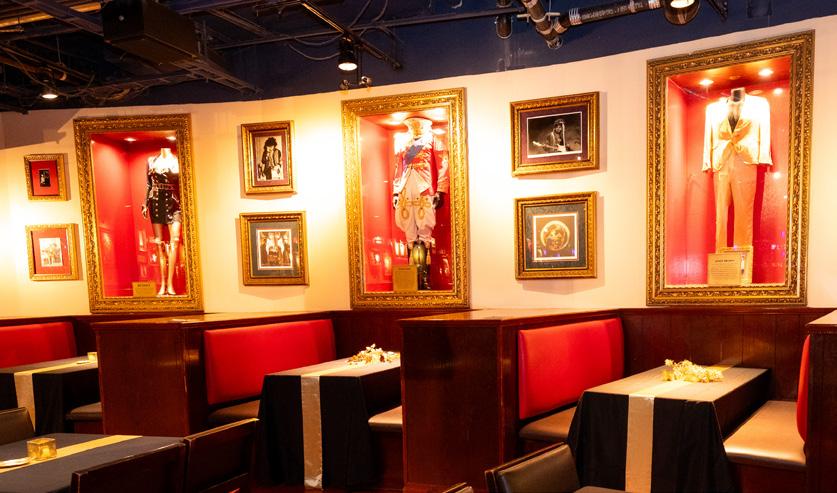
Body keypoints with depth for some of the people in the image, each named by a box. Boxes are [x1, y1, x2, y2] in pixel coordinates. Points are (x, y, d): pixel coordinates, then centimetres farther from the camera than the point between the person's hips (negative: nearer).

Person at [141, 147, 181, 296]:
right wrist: (145, 204, 8)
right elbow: (149, 185, 14)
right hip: (156, 203, 2)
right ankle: (162, 285, 4)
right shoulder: (152, 160, 11)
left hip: (173, 203, -2)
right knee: (159, 243, 0)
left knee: (174, 240, -15)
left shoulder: (177, 160, 6)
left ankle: (170, 284, -14)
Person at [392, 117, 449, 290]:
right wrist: (396, 193, 12)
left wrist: (440, 192, -8)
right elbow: (398, 172, 21)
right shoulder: (404, 147, 23)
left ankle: (425, 277, -5)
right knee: (410, 235, 3)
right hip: (406, 193, 4)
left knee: (425, 235, -7)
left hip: (425, 193, -4)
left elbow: (442, 169, 1)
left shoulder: (434, 143, 10)